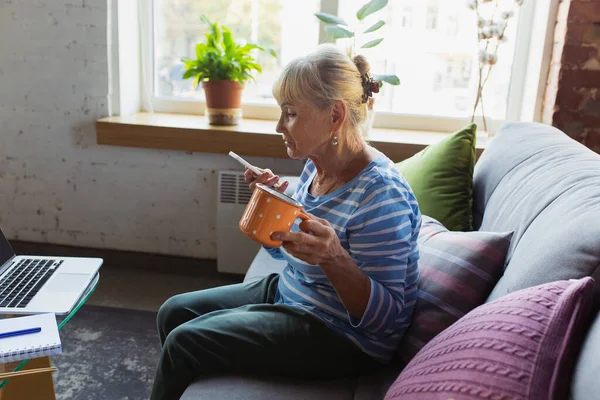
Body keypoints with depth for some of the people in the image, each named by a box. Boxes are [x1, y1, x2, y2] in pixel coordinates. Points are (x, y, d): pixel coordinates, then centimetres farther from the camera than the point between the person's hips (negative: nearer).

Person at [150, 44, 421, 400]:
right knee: (174, 312, 11)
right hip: (288, 293, 9)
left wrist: (334, 260, -40)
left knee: (183, 343, -11)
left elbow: (387, 318, -24)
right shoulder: (315, 167, 0)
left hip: (343, 338, -8)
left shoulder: (381, 195, -27)